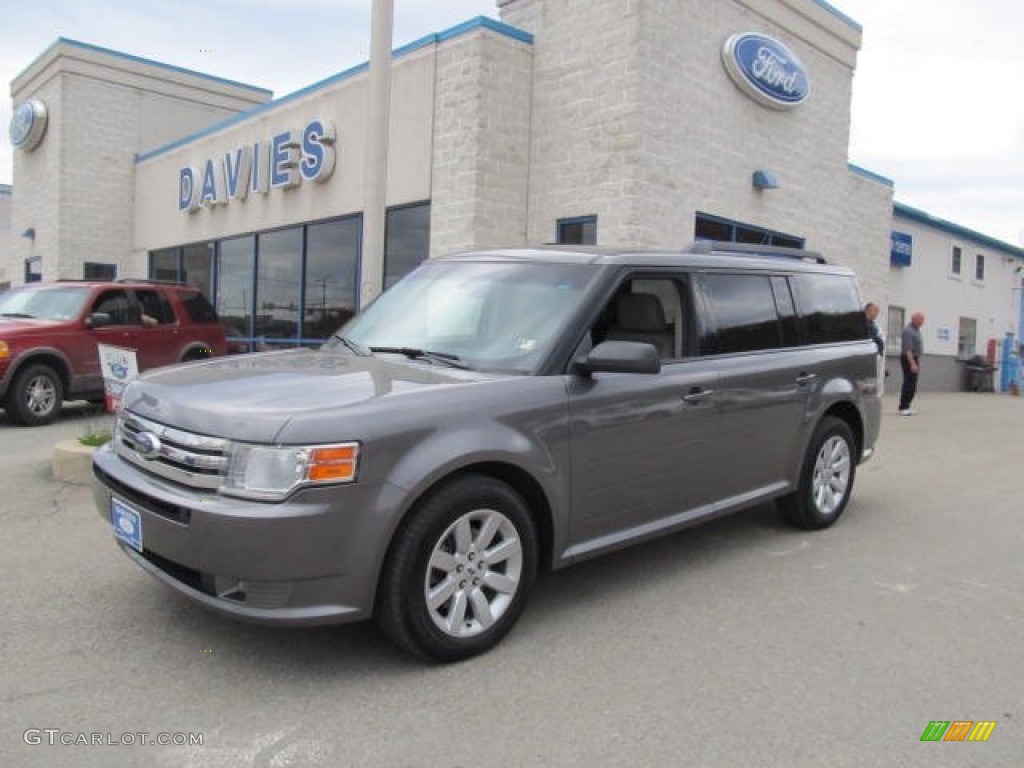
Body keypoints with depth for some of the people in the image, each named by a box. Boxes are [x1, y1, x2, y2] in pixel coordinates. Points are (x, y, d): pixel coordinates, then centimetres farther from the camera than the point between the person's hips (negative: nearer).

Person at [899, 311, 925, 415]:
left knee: (912, 385, 10)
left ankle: (906, 407, 14)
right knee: (909, 384, -12)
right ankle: (903, 408, -11)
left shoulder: (916, 330, 15)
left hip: (914, 359, 10)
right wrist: (913, 364, -27)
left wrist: (917, 362, 22)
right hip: (908, 359, -10)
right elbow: (907, 349, -23)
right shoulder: (908, 331, -16)